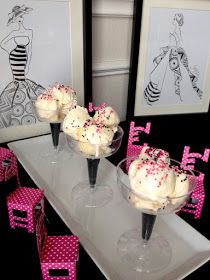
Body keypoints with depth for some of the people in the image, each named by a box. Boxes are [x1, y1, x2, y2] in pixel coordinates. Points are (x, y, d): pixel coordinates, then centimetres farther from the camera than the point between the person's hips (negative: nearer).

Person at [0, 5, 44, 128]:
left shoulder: (29, 32, 1)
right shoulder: (14, 32, 6)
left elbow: (30, 50, -1)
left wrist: (28, 65, -5)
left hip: (22, 58, -2)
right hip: (13, 58, 2)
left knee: (20, 81, -3)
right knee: (17, 81, 5)